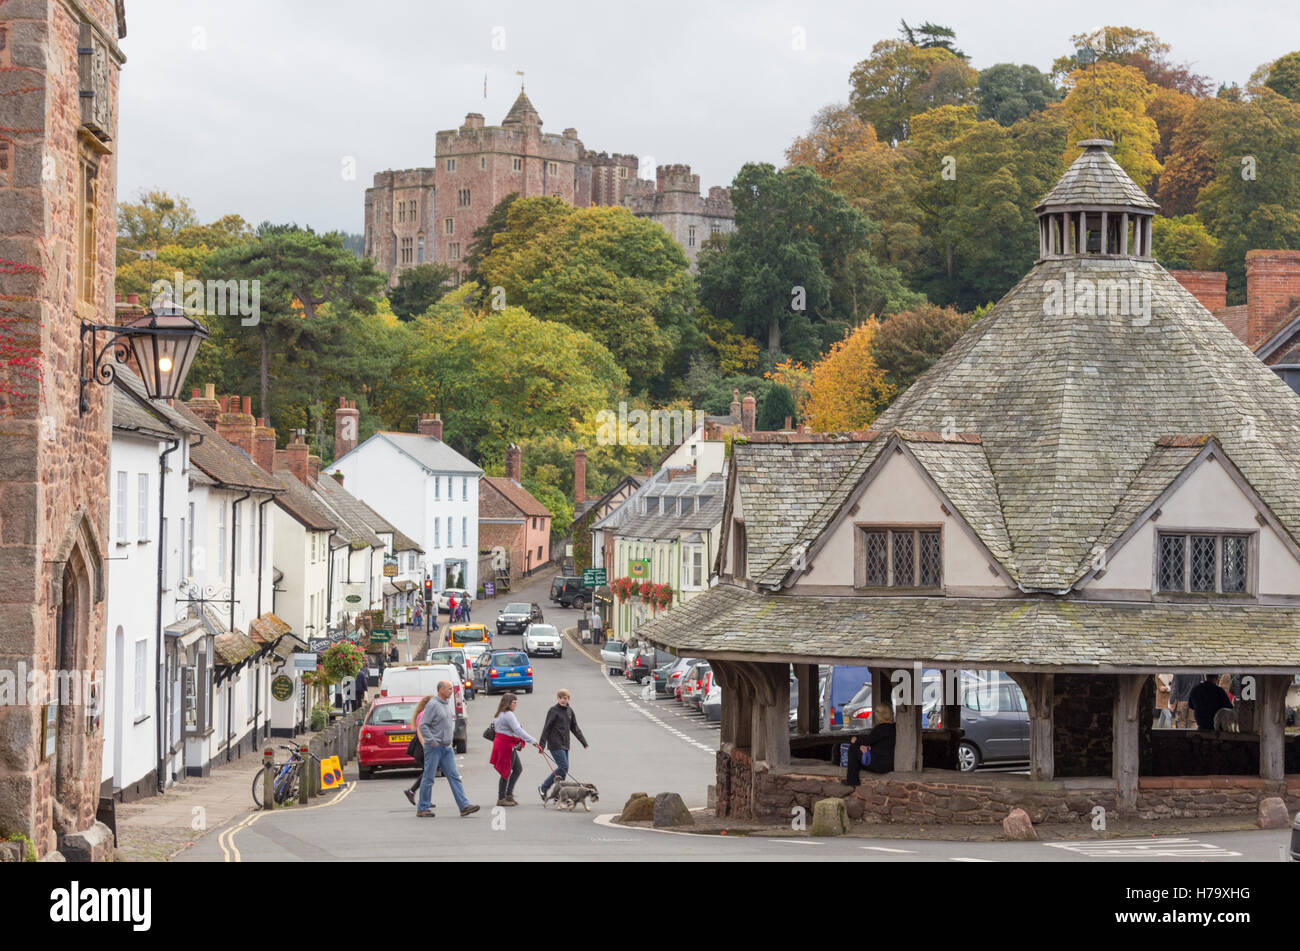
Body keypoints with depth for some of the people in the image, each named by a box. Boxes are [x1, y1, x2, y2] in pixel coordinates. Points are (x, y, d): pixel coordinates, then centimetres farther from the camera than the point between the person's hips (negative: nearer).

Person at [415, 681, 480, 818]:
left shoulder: (447, 704, 13)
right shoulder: (433, 704, -13)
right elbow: (423, 726, -17)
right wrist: (432, 741, -19)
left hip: (446, 747, 8)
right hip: (434, 747, -8)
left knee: (454, 777, 2)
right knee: (428, 778, -1)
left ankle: (464, 806, -3)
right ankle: (422, 808, 7)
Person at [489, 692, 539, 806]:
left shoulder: (501, 714, 16)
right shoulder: (508, 715, -17)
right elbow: (517, 730, -24)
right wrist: (532, 741, -25)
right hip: (506, 745, -10)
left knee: (518, 768, 13)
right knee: (506, 772, -4)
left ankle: (509, 794, 13)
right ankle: (501, 799, 2)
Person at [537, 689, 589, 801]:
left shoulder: (569, 711, 12)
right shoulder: (553, 711, -7)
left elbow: (574, 728, 19)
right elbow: (546, 728, -9)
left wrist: (583, 741, 13)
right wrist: (542, 744, -13)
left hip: (565, 745, 7)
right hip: (555, 744, -7)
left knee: (564, 769, 5)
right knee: (563, 767, -15)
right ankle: (543, 788, -5)